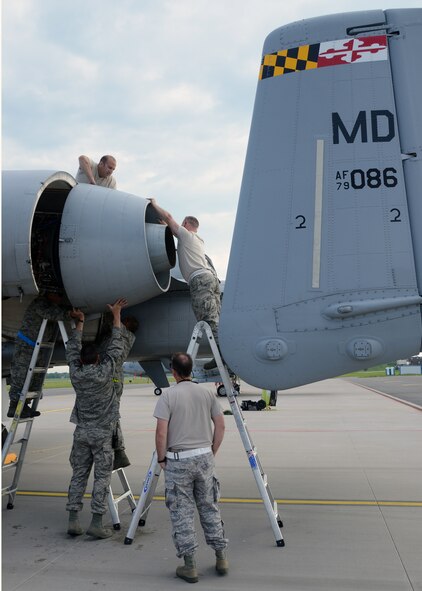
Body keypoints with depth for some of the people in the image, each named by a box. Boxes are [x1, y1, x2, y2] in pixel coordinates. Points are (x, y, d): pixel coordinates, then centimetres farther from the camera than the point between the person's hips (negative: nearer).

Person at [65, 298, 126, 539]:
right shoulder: (104, 372, -11)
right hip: (102, 432, -4)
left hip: (81, 431, 4)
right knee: (102, 476, 1)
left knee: (79, 475, 11)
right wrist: (116, 315, 3)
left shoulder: (75, 373, -2)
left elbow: (73, 349, 13)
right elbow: (116, 347, -4)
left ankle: (73, 520, 12)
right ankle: (97, 522, -1)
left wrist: (80, 322, 22)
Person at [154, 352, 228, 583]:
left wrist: (161, 459, 0)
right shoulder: (207, 392, 2)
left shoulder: (168, 394, -10)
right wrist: (211, 452, 14)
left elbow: (161, 432, -14)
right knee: (209, 508, 16)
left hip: (178, 460, -4)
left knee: (182, 513, 6)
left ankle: (190, 565, 12)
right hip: (204, 457, 4)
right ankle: (221, 558, 23)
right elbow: (220, 426, 5)